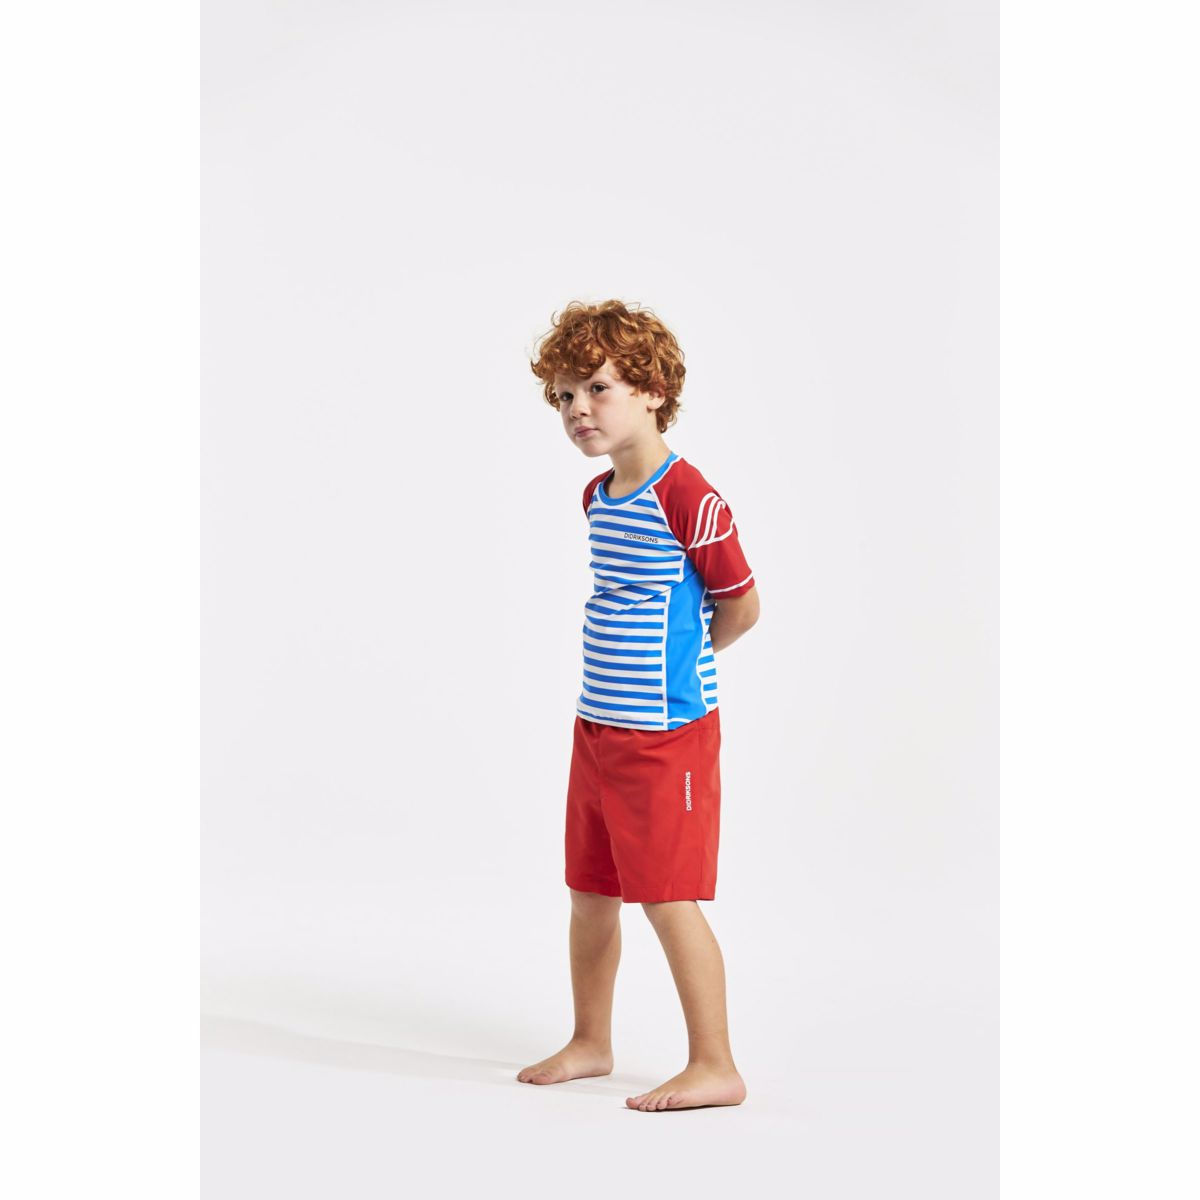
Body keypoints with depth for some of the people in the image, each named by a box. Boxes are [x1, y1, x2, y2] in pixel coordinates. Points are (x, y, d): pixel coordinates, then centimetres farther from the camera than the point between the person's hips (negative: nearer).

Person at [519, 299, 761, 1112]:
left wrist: (677, 661, 3)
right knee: (591, 893, 16)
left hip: (666, 731, -8)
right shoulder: (598, 497, 10)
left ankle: (716, 1065, 6)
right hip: (597, 724, 9)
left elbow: (742, 605, -10)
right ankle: (591, 1042, 31)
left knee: (669, 896, -4)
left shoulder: (688, 499, -16)